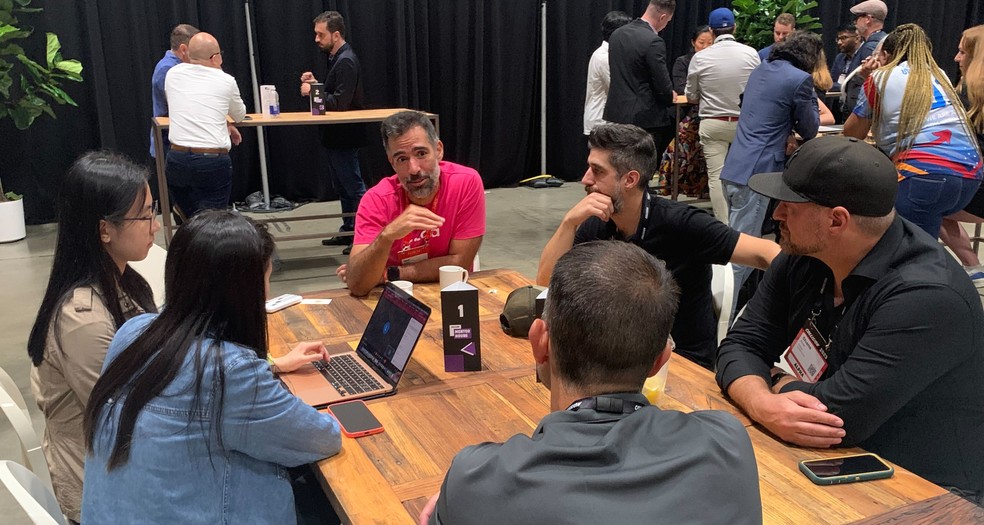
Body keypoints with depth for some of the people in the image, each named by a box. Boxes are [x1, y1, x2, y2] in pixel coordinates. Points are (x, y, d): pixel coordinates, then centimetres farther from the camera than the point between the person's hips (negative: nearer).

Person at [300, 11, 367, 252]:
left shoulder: (346, 61, -17)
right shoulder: (337, 58, 14)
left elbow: (340, 102, -24)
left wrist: (313, 91, -14)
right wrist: (316, 84, 3)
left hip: (344, 137, -10)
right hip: (336, 135, 10)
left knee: (353, 187, -5)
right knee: (342, 186, 16)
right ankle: (349, 231, 26)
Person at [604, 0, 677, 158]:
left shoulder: (617, 34, 7)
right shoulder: (653, 42, -18)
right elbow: (663, 85, -16)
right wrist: (670, 97, 9)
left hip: (616, 114, 7)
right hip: (644, 117, -7)